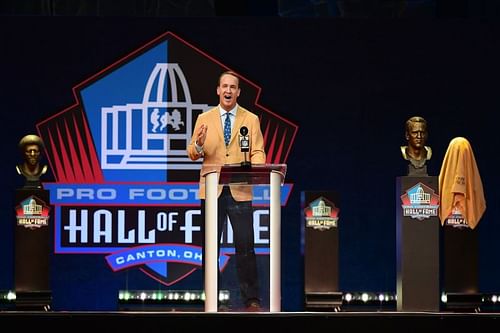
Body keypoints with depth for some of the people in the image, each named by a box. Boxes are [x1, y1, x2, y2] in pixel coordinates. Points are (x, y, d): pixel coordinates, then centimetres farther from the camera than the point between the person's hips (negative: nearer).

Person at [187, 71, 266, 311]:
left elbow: (258, 152, 2)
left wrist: (254, 165, -20)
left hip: (240, 191, -1)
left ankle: (251, 300, 0)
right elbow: (192, 155, 5)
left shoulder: (251, 119, 9)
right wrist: (198, 144, -18)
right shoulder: (204, 119, 9)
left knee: (245, 246, -5)